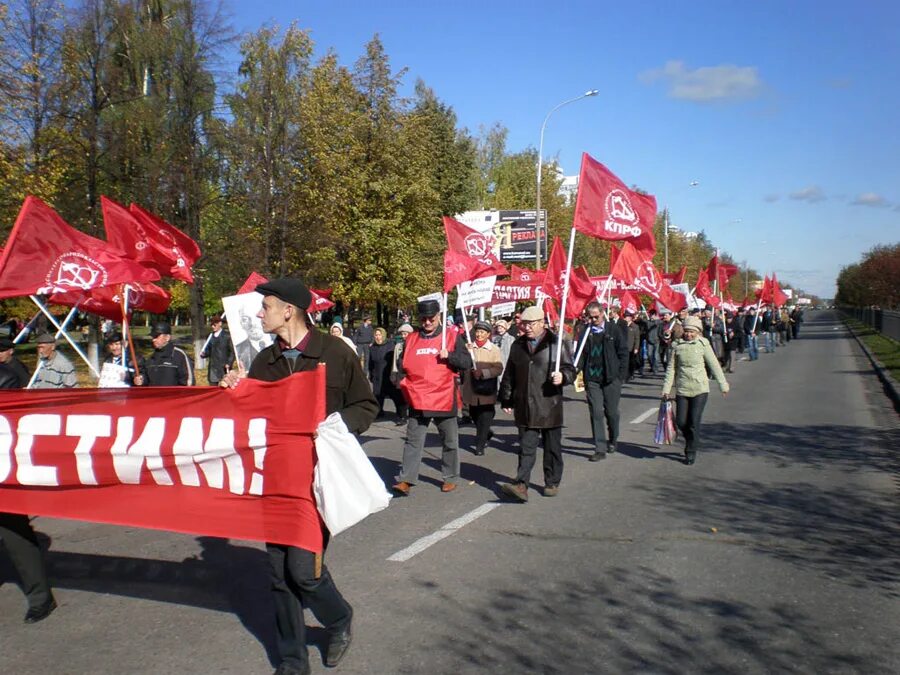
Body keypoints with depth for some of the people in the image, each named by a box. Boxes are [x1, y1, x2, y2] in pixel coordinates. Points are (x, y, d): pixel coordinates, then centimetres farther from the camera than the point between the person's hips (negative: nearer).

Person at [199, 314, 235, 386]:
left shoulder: (227, 336, -3)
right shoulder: (210, 336, 11)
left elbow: (232, 351, -4)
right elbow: (208, 350, 18)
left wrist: (229, 363, -13)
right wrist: (204, 354, -2)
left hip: (224, 367, -5)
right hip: (213, 367, 5)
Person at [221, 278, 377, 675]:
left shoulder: (335, 353, -5)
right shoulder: (264, 361, 9)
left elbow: (366, 407, 0)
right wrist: (236, 391, -2)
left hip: (319, 475, -5)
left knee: (304, 567, -9)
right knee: (281, 571, 8)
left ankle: (339, 620, 23)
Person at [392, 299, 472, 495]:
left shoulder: (452, 336, 0)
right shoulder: (412, 339, 10)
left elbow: (467, 363, -5)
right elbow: (401, 365, 21)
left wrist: (449, 355, -20)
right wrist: (403, 372, -1)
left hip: (444, 399, -2)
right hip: (418, 400, 2)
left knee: (450, 442, 10)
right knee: (413, 441, 1)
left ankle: (450, 478, 24)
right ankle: (406, 479, 1)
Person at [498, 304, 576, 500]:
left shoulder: (556, 344, -2)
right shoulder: (518, 345, 11)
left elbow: (570, 369, -1)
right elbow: (509, 375, 17)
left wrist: (562, 377, -23)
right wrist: (506, 400, 17)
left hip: (549, 406, -2)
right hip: (525, 407, 3)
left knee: (552, 447, 9)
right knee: (526, 447, 0)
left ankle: (552, 482, 23)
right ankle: (521, 484, -5)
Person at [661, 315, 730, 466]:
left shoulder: (703, 345, -3)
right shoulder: (677, 346, 2)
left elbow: (714, 365, 2)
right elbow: (671, 368, 5)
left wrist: (723, 384, 4)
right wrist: (666, 389, 4)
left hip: (700, 390, -2)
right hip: (682, 390, 2)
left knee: (694, 422, -3)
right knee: (681, 422, 2)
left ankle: (691, 452, 13)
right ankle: (692, 442, 31)